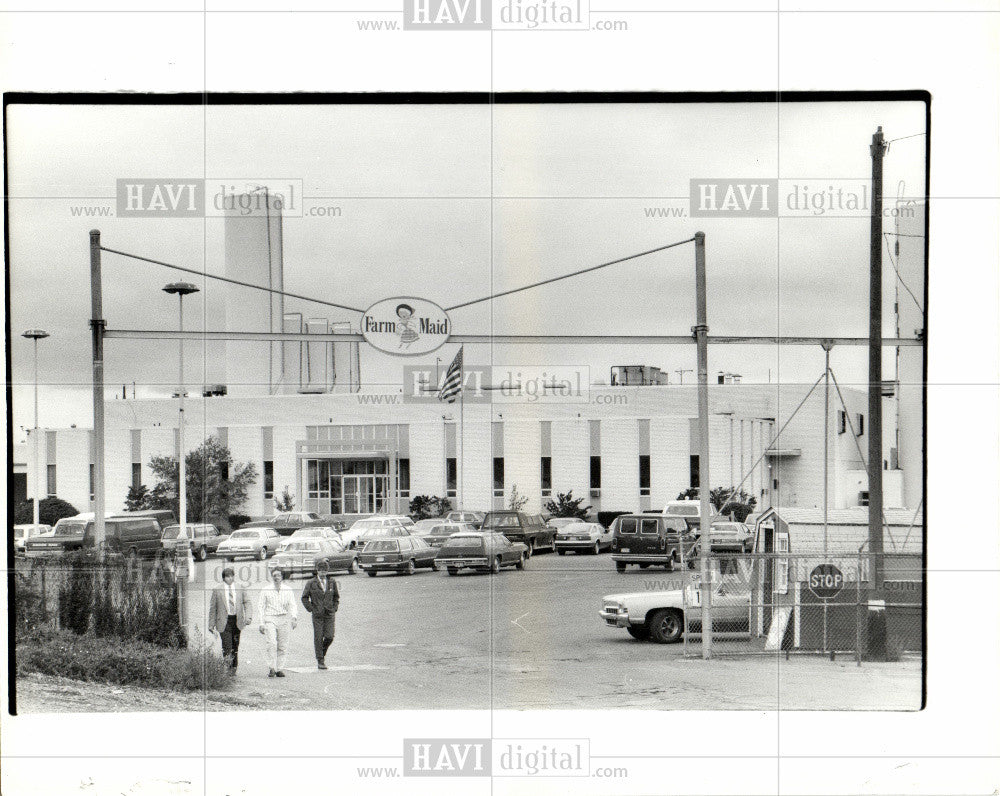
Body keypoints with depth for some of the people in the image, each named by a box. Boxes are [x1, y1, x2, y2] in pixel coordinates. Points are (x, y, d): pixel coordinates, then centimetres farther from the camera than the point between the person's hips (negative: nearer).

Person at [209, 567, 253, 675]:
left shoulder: (240, 589, 9)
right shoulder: (217, 590, 3)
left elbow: (248, 602, 3)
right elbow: (212, 609, 7)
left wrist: (248, 617, -14)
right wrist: (212, 626, 5)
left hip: (237, 621, 3)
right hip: (224, 622, -3)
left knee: (235, 647, 8)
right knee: (227, 647, -14)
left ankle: (233, 669, 20)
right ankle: (227, 669, -14)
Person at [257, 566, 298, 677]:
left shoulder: (287, 590, 10)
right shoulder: (265, 590, 5)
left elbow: (292, 605, 9)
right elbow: (260, 606, 7)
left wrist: (294, 617, -9)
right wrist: (261, 623, 1)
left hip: (284, 619, 2)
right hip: (270, 619, -2)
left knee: (283, 646, 0)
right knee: (272, 644, -16)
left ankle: (280, 669, 6)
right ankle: (272, 668, -11)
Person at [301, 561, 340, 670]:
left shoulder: (332, 582, 6)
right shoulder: (311, 583, -2)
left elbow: (336, 596, 19)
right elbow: (304, 597, 5)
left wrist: (335, 608, 8)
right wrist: (311, 609, -3)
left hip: (329, 614, 2)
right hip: (317, 615, -2)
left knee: (329, 637, -6)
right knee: (318, 638, -1)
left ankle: (323, 652, 23)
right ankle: (320, 661, 8)